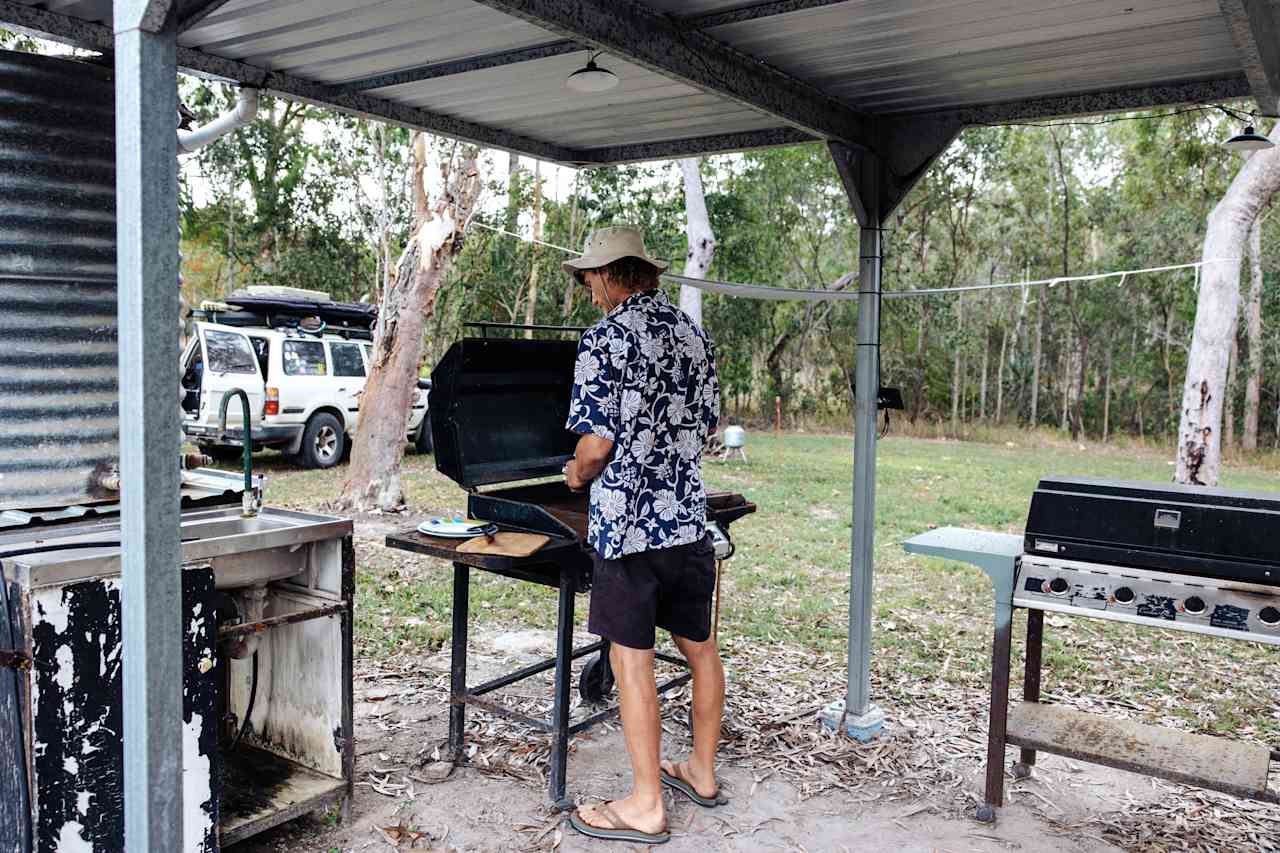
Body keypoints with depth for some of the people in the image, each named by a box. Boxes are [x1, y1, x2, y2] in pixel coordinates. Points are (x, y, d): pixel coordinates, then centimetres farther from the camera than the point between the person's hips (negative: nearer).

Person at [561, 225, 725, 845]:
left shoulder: (605, 338, -12)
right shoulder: (694, 335, 9)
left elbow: (598, 442, -16)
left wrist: (577, 474, 4)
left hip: (629, 524, -7)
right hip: (690, 520, 7)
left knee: (632, 660, 2)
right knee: (700, 648, 17)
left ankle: (646, 806, 12)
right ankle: (702, 772, 33)